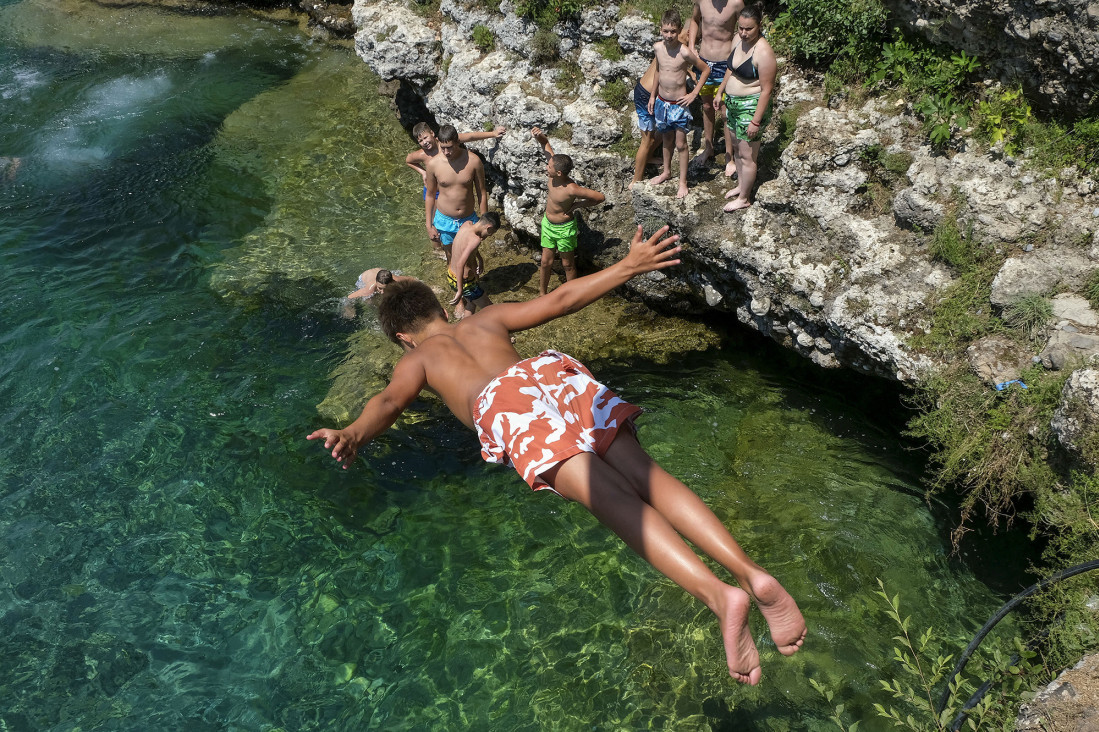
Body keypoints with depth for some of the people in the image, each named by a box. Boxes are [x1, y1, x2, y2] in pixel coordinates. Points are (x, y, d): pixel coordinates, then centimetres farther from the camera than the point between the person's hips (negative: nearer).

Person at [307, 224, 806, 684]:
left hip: (504, 400, -4)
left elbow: (392, 399, 6)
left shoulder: (417, 358, 30)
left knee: (612, 497, -21)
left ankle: (718, 593, -39)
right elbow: (562, 299, 34)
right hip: (555, 369, 4)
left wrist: (355, 434, -12)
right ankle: (750, 572, -28)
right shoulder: (487, 319, 40)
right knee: (646, 476, -9)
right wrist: (628, 266, 40)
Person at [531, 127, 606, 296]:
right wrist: (539, 136, -26)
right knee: (546, 262, 17)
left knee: (568, 264, 14)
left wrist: (578, 205, -20)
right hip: (547, 223, 6)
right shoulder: (553, 171, -17)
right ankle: (542, 294, 35)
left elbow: (600, 197, -29)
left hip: (564, 228, -6)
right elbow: (546, 144, -4)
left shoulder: (571, 189, -34)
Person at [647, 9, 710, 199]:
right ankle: (666, 171, 42)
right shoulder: (657, 48, -6)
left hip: (679, 104, -5)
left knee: (680, 144, 4)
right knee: (667, 139, 23)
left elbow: (705, 69, -9)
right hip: (661, 102, 5)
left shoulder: (684, 52, -21)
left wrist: (694, 93, -10)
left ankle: (683, 182, 17)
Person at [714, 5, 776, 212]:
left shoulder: (763, 52, -26)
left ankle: (744, 198, 20)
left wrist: (756, 121, -23)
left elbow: (767, 90, -23)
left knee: (747, 155, 4)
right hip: (733, 103, 8)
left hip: (751, 107, -8)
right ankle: (741, 184, 43)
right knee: (736, 147, 23)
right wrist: (720, 93, 20)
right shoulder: (738, 40, -2)